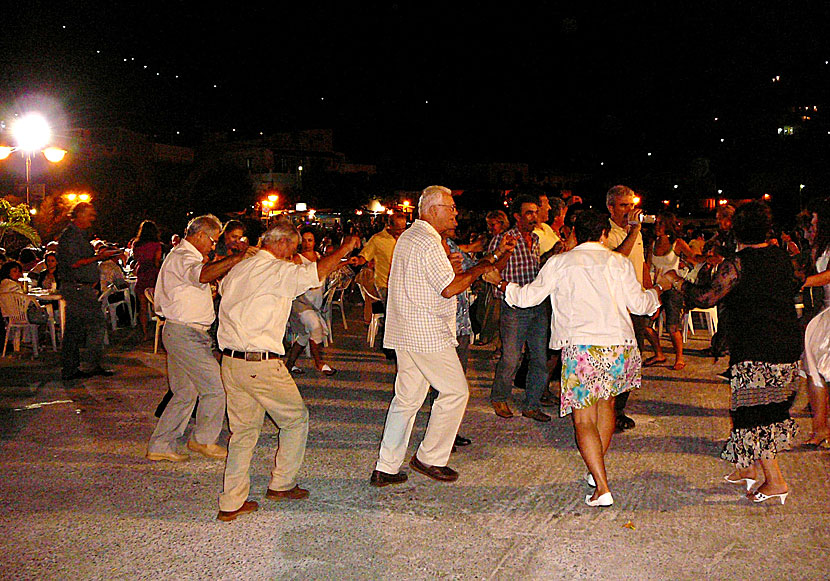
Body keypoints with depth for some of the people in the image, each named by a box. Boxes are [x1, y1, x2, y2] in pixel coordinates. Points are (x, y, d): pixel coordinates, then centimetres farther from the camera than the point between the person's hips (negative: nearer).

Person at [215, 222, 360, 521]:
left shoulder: (238, 269, 14)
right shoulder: (279, 271, -10)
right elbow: (318, 271, -21)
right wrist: (344, 248, -5)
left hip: (230, 360, 8)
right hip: (261, 364, -8)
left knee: (243, 429, 14)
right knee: (295, 418, 13)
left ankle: (231, 502, 14)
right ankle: (281, 484, 23)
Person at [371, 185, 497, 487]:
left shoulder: (407, 236, 18)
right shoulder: (428, 242, -15)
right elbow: (449, 289, -19)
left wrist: (447, 266, 13)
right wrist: (478, 269, -6)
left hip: (405, 331, 10)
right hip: (427, 333, -10)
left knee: (407, 398, 12)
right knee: (455, 391, 3)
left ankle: (385, 468, 13)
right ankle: (429, 458, 11)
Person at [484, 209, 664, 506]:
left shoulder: (560, 263, 4)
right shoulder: (619, 262, 8)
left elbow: (528, 296, 9)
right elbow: (639, 303, 10)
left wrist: (501, 282, 27)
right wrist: (658, 289, 32)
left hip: (581, 347, -3)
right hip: (620, 345, 4)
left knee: (584, 419, -1)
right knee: (605, 403, 25)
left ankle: (602, 488, -10)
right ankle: (596, 469, 32)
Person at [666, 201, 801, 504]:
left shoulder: (736, 265, -13)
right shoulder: (781, 257, 7)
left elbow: (706, 298, -10)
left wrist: (678, 282, 4)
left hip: (755, 351, -8)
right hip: (788, 347, 8)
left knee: (753, 413, 0)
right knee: (773, 408, 17)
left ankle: (775, 481, 0)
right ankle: (751, 467, 29)